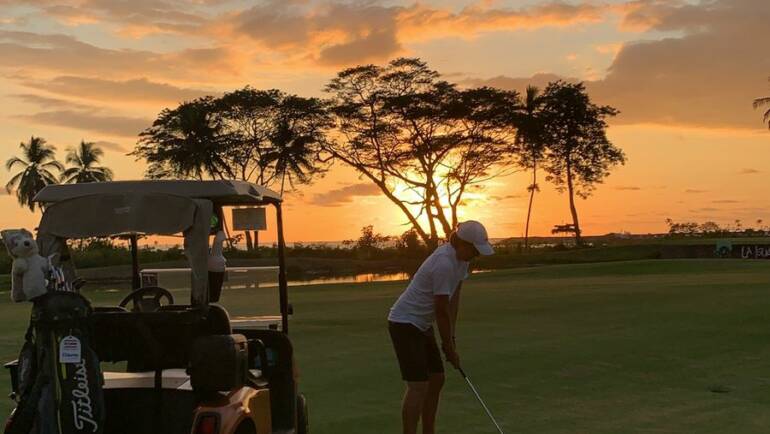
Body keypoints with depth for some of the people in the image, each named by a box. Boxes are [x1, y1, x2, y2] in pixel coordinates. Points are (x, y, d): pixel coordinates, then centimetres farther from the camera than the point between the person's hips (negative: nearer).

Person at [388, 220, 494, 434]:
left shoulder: (461, 258, 2)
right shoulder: (444, 263, -27)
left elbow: (454, 297, 6)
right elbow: (441, 311, -22)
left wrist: (451, 338, 2)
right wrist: (450, 348, -11)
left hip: (422, 325, 10)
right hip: (404, 323, -10)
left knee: (437, 380, 12)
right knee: (418, 386, -12)